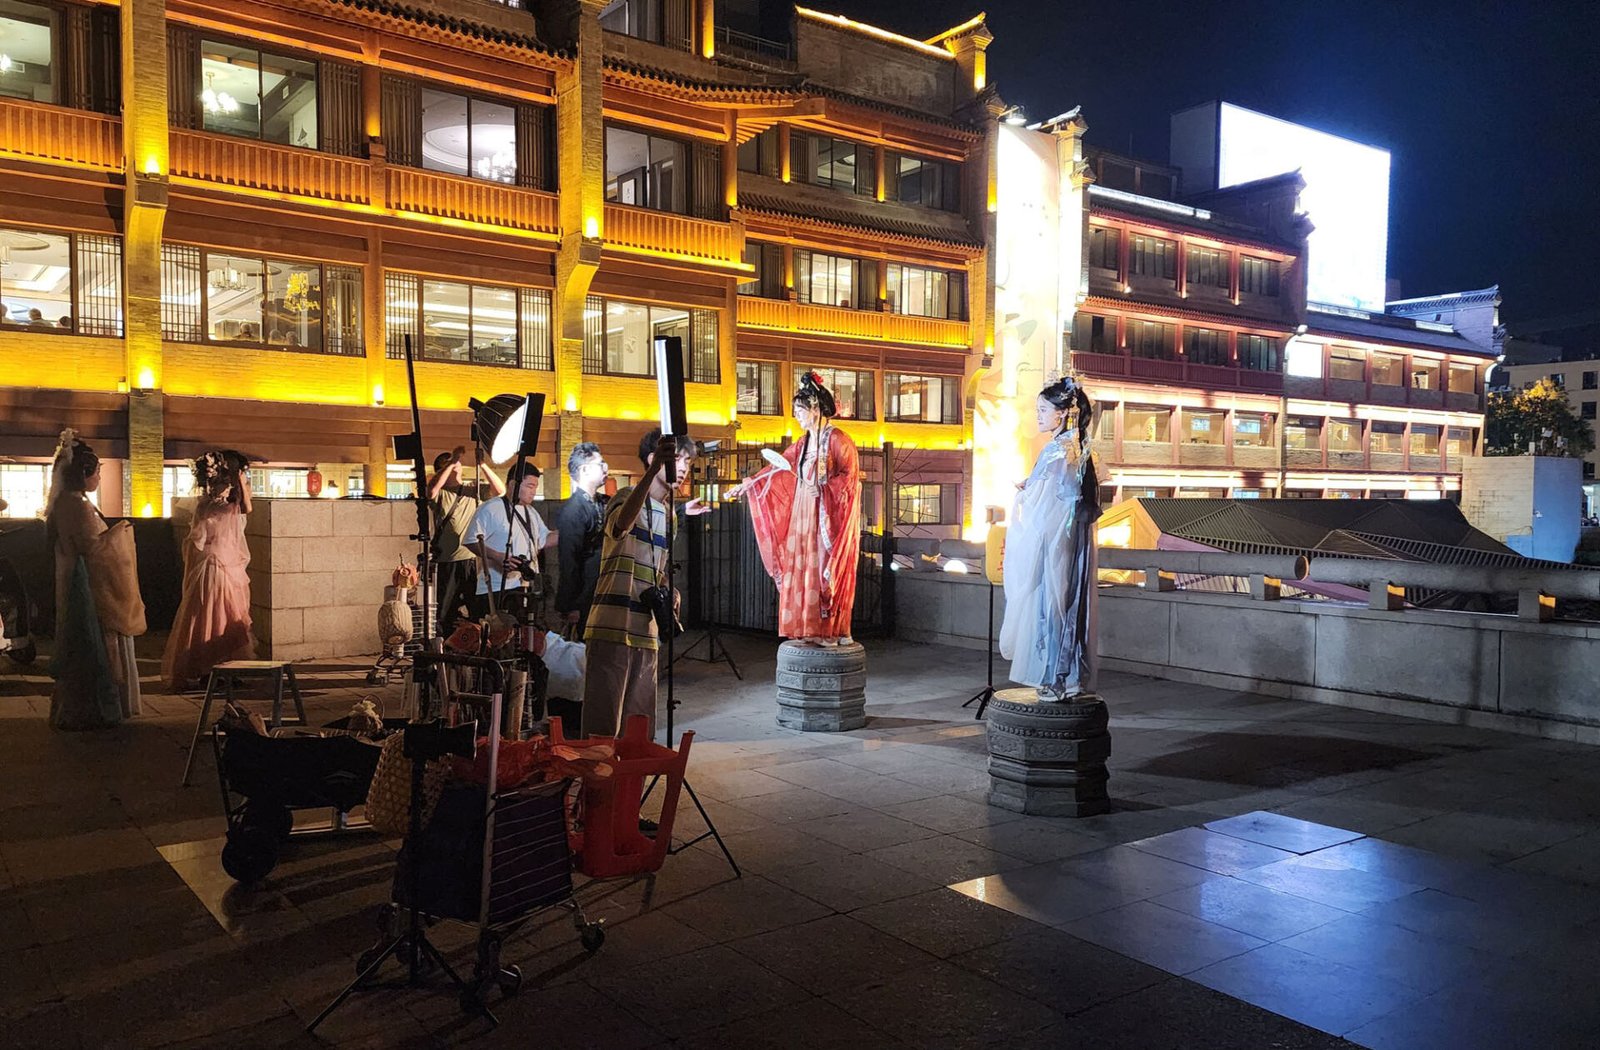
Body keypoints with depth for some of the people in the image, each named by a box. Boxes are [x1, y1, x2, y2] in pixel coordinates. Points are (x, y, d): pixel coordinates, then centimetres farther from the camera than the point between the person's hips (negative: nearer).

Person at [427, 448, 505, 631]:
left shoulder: (473, 493, 12)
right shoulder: (440, 494, 5)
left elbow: (500, 490, -2)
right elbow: (432, 488, -19)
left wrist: (482, 465, -10)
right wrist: (452, 461, -18)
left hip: (471, 561, 2)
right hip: (446, 563, -2)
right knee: (444, 615, 0)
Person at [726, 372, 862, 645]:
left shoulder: (837, 439, -8)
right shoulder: (804, 442, 15)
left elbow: (851, 476, -13)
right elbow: (777, 469, 20)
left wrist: (822, 488, -22)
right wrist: (746, 485, 20)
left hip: (829, 517, -7)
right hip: (804, 516, 8)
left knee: (825, 571, -7)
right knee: (803, 570, 5)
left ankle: (831, 631, -1)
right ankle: (810, 630, 10)